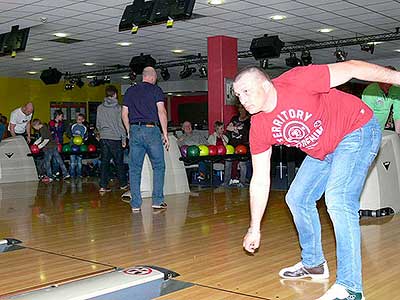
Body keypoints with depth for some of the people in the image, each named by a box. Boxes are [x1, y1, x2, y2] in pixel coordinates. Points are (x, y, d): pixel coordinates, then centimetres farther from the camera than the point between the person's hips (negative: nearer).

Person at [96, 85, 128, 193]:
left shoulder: (100, 108, 6)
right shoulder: (118, 107, -5)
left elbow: (98, 124, 11)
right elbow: (121, 124, -5)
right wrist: (124, 139, 1)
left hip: (103, 138, 3)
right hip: (115, 138, -3)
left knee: (104, 162, 5)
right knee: (119, 162, 7)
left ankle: (103, 186, 1)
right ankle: (123, 184, 16)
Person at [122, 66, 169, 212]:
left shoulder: (130, 91, 13)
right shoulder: (156, 90, 2)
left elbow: (124, 114, 12)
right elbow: (161, 111, -7)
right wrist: (165, 133, -4)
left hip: (135, 130, 4)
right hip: (151, 130, -3)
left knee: (134, 169, 6)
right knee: (158, 166, 7)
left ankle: (135, 203, 6)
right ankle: (157, 200, 4)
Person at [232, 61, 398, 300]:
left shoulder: (296, 81, -27)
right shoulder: (259, 128, -7)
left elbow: (350, 69, -22)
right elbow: (260, 181, -1)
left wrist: (396, 77, -21)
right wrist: (255, 228, 1)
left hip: (357, 130, -8)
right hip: (322, 152, 8)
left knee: (338, 200, -24)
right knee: (297, 198, 12)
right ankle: (313, 264, 32)